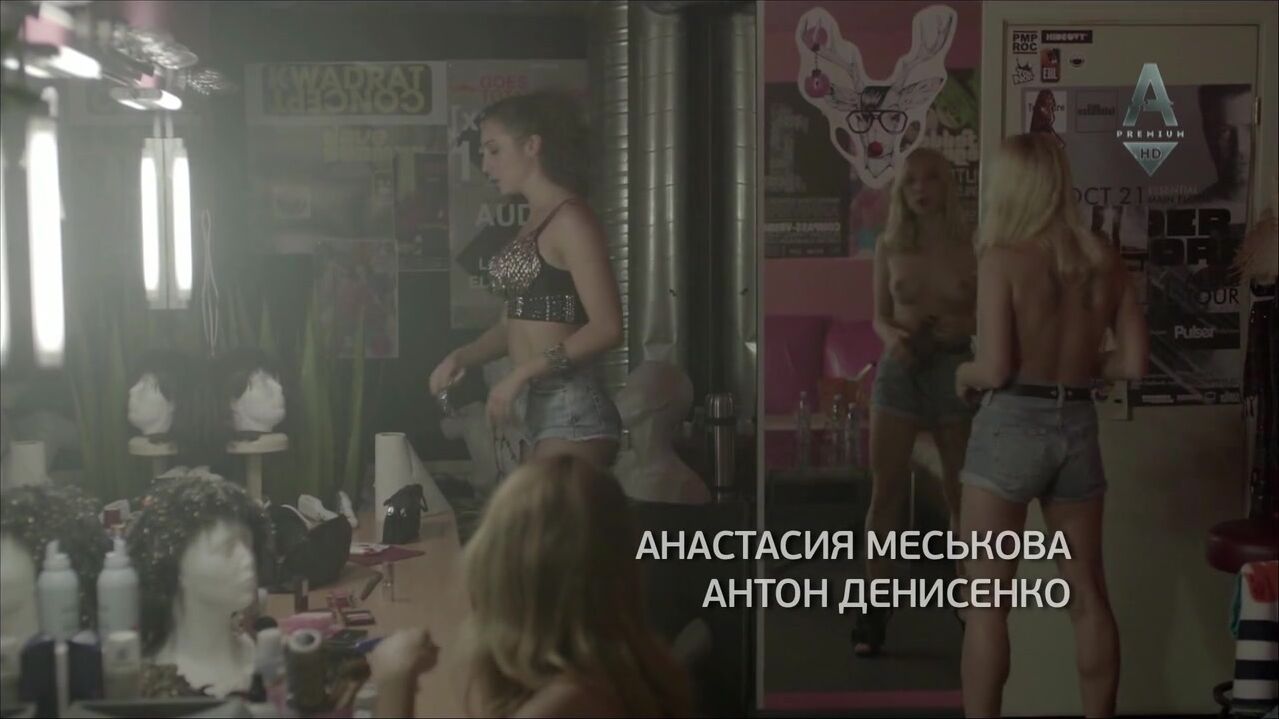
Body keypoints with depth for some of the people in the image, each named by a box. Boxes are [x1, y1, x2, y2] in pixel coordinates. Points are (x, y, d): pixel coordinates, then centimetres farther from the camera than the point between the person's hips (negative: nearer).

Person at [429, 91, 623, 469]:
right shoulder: (534, 222, 15)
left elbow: (606, 328, -17)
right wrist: (462, 356, 4)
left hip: (571, 406, -8)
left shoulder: (570, 219, -10)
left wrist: (522, 373, -18)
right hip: (536, 405, 8)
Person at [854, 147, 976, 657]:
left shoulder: (970, 247, -3)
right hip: (899, 371, 1)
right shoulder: (889, 247, 4)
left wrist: (961, 326, -19)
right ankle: (875, 608, 4)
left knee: (962, 493, 6)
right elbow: (880, 315, 8)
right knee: (885, 492, 0)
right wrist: (892, 335, -12)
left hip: (955, 370, -1)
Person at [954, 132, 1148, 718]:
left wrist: (964, 374, 4)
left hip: (1012, 426, -5)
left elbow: (995, 369, -17)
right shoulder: (1103, 260, 3)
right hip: (1078, 427, 5)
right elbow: (1133, 362, 3)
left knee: (986, 601, 3)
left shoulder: (1004, 260, -11)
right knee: (1087, 596, 16)